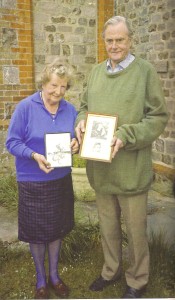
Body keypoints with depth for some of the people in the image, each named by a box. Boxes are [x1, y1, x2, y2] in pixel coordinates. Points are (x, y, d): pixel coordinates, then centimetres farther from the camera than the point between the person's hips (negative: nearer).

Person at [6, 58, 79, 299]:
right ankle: (41, 279, 34)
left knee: (57, 228, 17)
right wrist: (34, 156, -28)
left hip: (61, 180, 4)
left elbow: (76, 139, 9)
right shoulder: (25, 107, -14)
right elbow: (12, 142, -12)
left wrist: (76, 144, -15)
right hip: (33, 182, -4)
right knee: (37, 232, 11)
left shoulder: (70, 110, 0)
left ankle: (54, 275, 39)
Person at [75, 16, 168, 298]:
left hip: (131, 168, -5)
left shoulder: (145, 71, -8)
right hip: (100, 166, 5)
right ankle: (111, 270, 44)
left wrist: (126, 136, -22)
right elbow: (84, 106, 17)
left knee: (135, 228, 12)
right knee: (108, 225, 21)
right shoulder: (96, 72, 9)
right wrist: (81, 121, -6)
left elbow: (158, 117, -10)